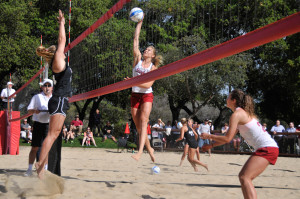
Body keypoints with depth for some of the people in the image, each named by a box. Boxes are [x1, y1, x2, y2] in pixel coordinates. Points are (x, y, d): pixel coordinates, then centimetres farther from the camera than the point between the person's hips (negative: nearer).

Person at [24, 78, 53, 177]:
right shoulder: (37, 97, 7)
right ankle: (29, 169, 2)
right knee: (34, 148, -3)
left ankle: (45, 169, 13)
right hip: (38, 124, -2)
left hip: (50, 125, 2)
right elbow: (29, 110, 5)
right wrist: (34, 110, -16)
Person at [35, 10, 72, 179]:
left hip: (60, 101, 9)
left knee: (54, 134, 7)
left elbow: (62, 42, 26)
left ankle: (42, 165, 6)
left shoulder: (59, 62, 17)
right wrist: (62, 23, 5)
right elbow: (62, 40, -5)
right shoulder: (57, 61, -5)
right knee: (52, 134, -14)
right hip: (59, 100, -9)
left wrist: (62, 23, 30)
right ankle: (41, 164, -18)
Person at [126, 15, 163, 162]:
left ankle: (140, 150, -31)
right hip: (135, 95, 4)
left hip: (147, 96, -4)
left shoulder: (153, 68, -1)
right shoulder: (138, 59, 7)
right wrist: (139, 22, 4)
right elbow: (136, 39, 5)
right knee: (138, 126, 5)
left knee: (143, 121, -20)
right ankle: (149, 148, 20)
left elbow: (148, 84, -12)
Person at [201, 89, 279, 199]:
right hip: (267, 148, 10)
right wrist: (212, 145, 29)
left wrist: (208, 136, 2)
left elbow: (227, 139, -11)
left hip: (267, 149, -10)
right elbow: (229, 137, 27)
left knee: (244, 178, -20)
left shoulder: (236, 114, -9)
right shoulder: (244, 113, 21)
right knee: (244, 177, 15)